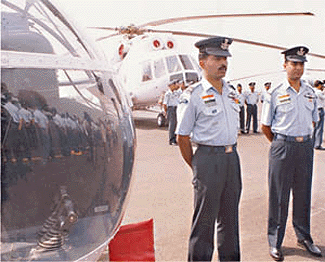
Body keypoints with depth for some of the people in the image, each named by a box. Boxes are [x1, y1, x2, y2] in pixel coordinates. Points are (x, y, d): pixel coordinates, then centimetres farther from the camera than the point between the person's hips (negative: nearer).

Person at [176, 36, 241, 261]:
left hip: (232, 158, 7)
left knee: (230, 215, 17)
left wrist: (231, 152, 15)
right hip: (208, 158, -6)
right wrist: (196, 166, -4)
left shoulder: (231, 92, 11)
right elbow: (182, 136, -7)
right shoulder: (193, 95, -9)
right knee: (205, 219, 4)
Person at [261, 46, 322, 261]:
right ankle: (275, 241, 15)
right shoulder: (275, 94, -4)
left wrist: (304, 139, 15)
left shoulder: (310, 92, 9)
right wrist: (281, 144, 7)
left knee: (303, 193, 14)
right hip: (283, 147, -4)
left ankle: (304, 237, 31)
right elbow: (266, 126, 2)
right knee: (279, 195, 2)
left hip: (306, 146, 4)